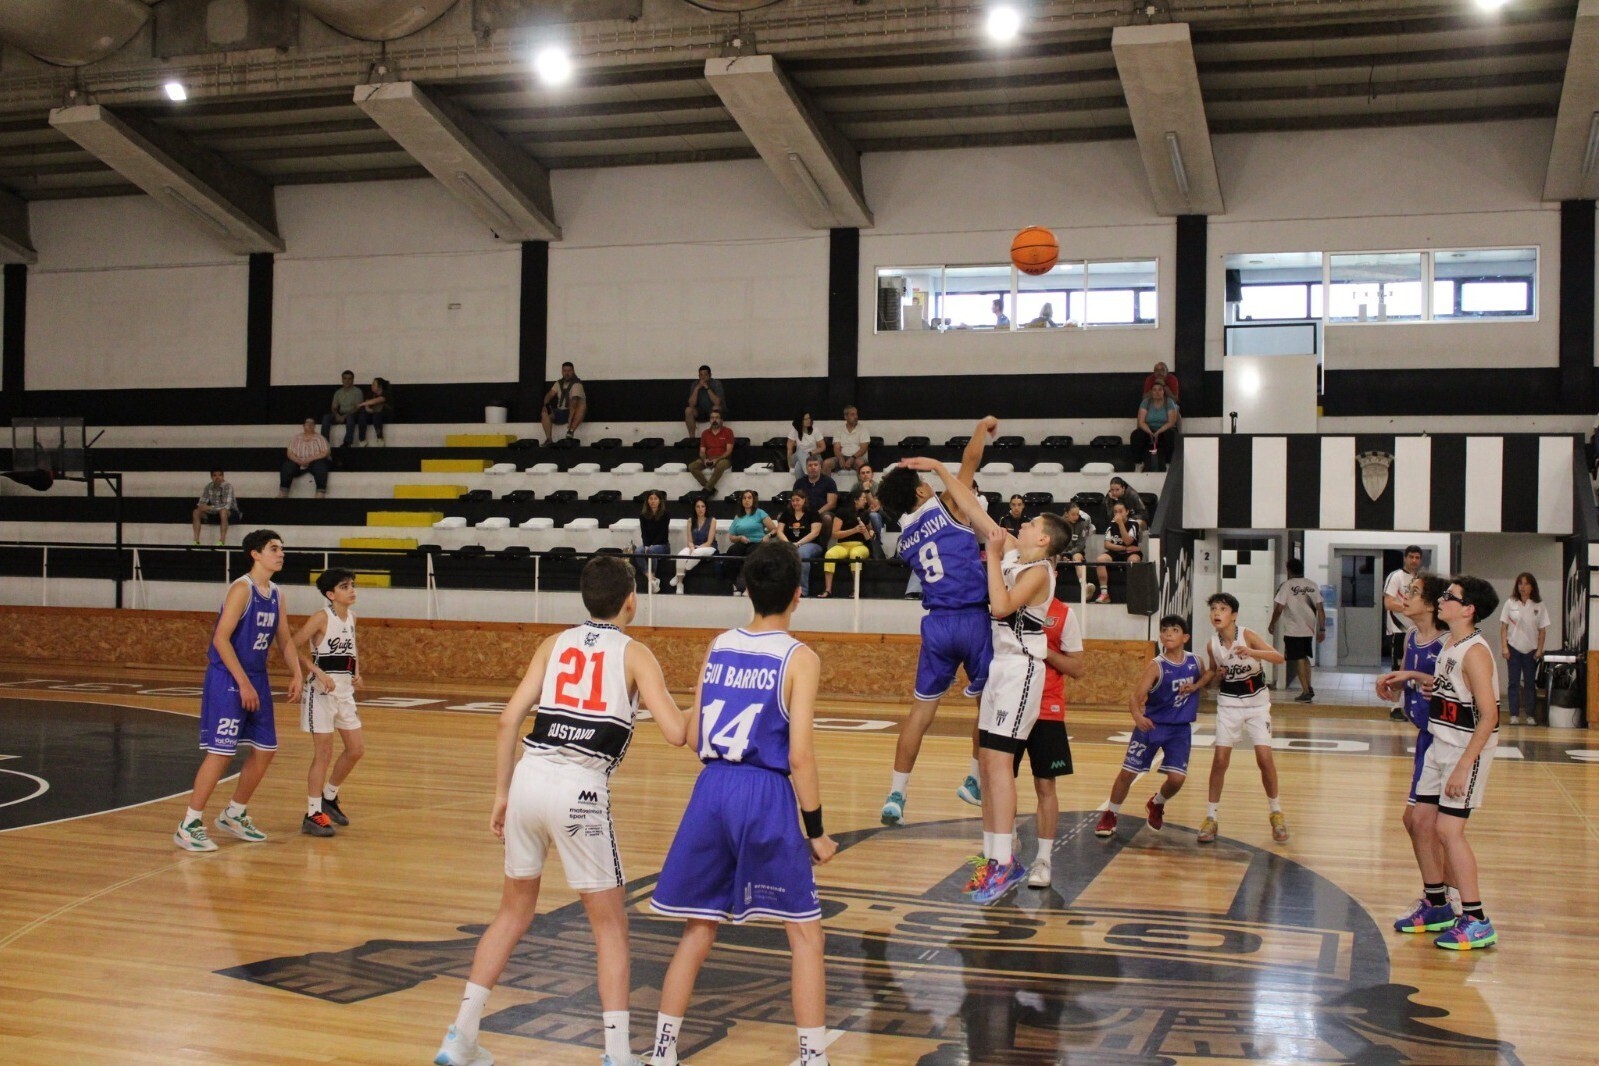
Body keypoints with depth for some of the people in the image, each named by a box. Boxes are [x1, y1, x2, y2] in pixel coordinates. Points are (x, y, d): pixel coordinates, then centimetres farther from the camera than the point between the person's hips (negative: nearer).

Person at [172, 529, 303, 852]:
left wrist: (296, 674, 2)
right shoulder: (242, 589, -14)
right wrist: (243, 683, -22)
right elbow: (221, 638, -20)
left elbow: (284, 640, 18)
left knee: (265, 750, 10)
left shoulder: (276, 595, 10)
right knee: (221, 752, -9)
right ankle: (189, 825, 0)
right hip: (227, 680, -8)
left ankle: (235, 814, 27)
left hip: (257, 680, 8)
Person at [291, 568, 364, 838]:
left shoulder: (351, 618, 8)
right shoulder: (322, 618, -13)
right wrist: (318, 673, -22)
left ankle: (329, 797, 29)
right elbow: (293, 648, -16)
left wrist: (357, 674, 7)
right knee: (324, 752, -3)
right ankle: (313, 814, 6)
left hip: (345, 690, 7)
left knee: (356, 749, 10)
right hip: (322, 689, -7)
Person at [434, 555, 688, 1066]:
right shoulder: (634, 654, 6)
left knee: (514, 911, 21)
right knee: (610, 924, 10)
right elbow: (675, 733, -5)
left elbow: (510, 719, 8)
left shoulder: (556, 643, 16)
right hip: (580, 790, -4)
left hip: (529, 776, 4)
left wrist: (501, 793, 15)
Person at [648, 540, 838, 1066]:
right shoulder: (799, 658, -6)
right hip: (766, 796, -5)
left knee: (698, 928, 18)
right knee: (805, 934, 8)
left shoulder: (719, 646, 8)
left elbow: (692, 736, 10)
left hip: (711, 790, 5)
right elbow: (799, 755, -11)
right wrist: (816, 830, -2)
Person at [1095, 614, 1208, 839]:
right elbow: (1135, 696, -25)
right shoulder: (1157, 666, -17)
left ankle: (1157, 805, 25)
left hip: (1181, 729, 3)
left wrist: (1195, 686, -7)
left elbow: (1206, 676, 17)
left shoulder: (1195, 661, -5)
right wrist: (1137, 716, -47)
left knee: (1176, 778, -9)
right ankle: (1110, 814, 22)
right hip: (1152, 725, -2)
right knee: (1128, 772, -1)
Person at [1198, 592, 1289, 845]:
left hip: (1257, 702, -2)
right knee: (1220, 759, -5)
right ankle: (1211, 817, 5)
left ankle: (1276, 813, 11)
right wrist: (1216, 675, -11)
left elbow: (1278, 657, -26)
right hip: (1228, 704, 2)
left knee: (1264, 757, -9)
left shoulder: (1247, 635, -16)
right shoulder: (1212, 645, -6)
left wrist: (1251, 652, -42)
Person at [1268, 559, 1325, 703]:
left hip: (1293, 630, -5)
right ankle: (1309, 687, 22)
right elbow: (1320, 609, 3)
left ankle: (1306, 691, -2)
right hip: (1309, 629, 5)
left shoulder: (1287, 585, -8)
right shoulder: (1313, 586, 6)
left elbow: (1279, 608, -10)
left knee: (1299, 659, 1)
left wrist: (1272, 624, 4)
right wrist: (1322, 629, 7)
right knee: (1305, 657, 22)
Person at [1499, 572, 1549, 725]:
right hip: (1514, 648, 0)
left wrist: (1539, 649, -4)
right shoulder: (1510, 603, -1)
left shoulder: (1539, 606, -1)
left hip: (1531, 650, 0)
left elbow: (1542, 630, 2)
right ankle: (1514, 715, 4)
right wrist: (1504, 647, -6)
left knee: (1530, 683, 5)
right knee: (1514, 682, 2)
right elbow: (1503, 627, 1)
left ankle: (1530, 715, 9)